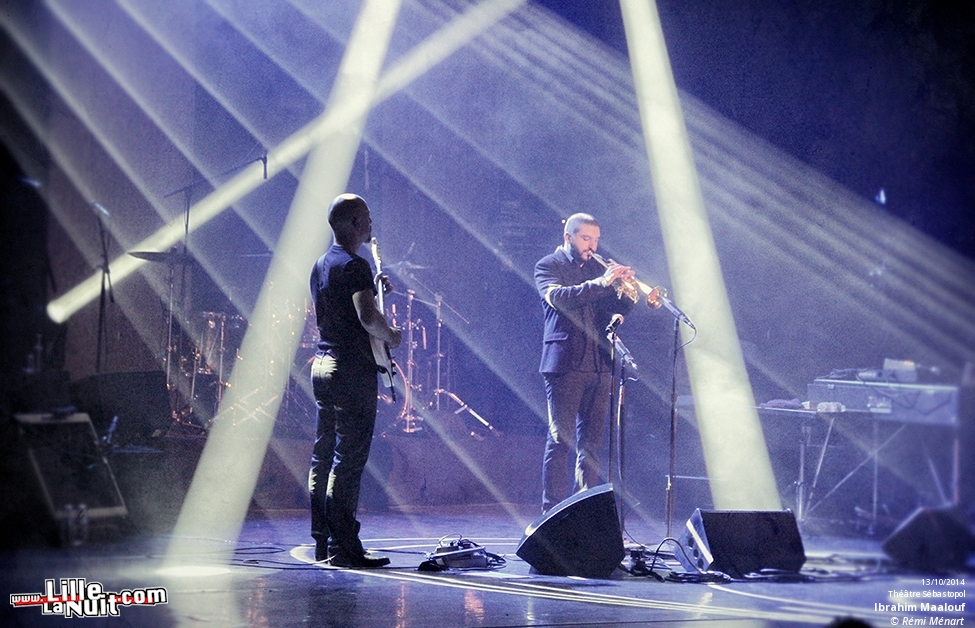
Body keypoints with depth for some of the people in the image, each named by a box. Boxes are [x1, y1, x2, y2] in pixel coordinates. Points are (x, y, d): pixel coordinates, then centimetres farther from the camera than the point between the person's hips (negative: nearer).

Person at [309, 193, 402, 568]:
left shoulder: (320, 265, 16)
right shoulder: (354, 266, -14)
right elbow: (367, 317, -27)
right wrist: (391, 336, -8)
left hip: (322, 364, 10)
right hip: (352, 370, -10)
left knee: (323, 455, 10)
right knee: (348, 459, -8)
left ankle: (322, 544, 15)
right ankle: (342, 548, -8)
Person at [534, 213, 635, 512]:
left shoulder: (598, 269, 19)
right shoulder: (548, 266, 3)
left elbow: (619, 310, 11)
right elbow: (557, 297, -17)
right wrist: (600, 284, -25)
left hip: (599, 365, 5)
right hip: (565, 363, -5)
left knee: (591, 442, 5)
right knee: (560, 439, -6)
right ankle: (553, 511, -4)